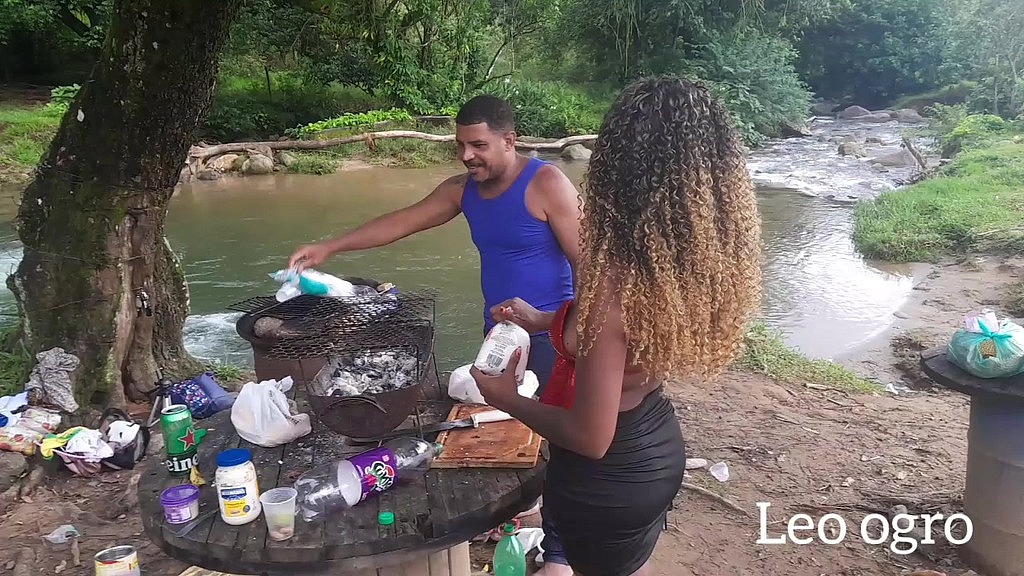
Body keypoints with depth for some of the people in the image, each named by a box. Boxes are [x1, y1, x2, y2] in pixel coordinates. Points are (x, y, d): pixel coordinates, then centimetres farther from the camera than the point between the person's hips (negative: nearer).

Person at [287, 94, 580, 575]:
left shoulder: (545, 184, -15)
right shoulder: (462, 189, 5)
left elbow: (585, 261, -16)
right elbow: (400, 222, 7)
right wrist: (331, 247, 1)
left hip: (548, 337, -6)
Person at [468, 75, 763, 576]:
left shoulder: (613, 281, -34)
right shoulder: (699, 257, -10)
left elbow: (589, 437, -28)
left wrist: (507, 399, -12)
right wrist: (543, 320, 13)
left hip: (609, 479, -7)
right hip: (658, 447, 7)